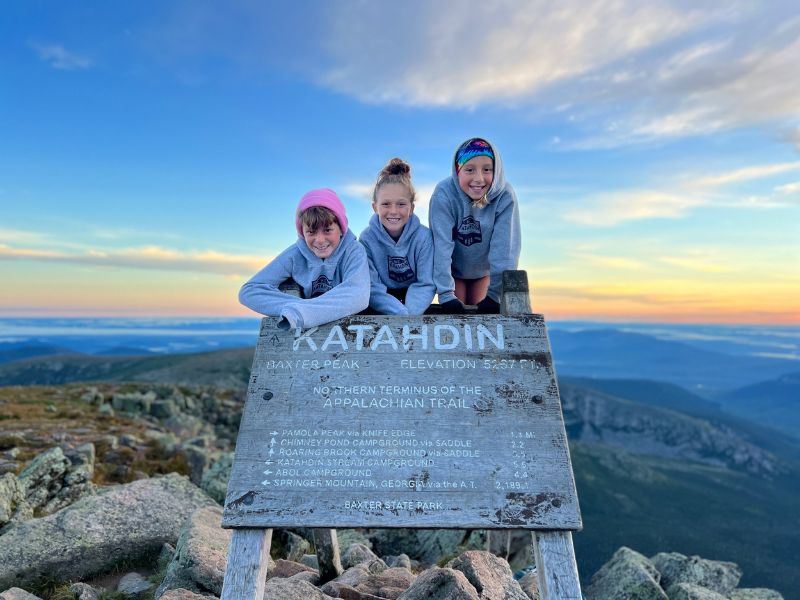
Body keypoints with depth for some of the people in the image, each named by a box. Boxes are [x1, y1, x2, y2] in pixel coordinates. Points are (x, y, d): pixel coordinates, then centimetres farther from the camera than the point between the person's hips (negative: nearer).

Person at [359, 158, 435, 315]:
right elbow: (371, 286, -20)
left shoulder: (424, 236, -16)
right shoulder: (367, 238, -16)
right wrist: (401, 313, -33)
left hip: (414, 298, 0)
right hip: (384, 300, 1)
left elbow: (425, 284, -15)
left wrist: (409, 314, -31)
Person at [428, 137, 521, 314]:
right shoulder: (444, 194, -29)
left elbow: (504, 247, -27)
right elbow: (441, 244, -32)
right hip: (453, 269, -1)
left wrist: (495, 294, -30)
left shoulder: (505, 196, -26)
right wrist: (446, 294, -35)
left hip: (484, 270, 1)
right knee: (455, 315, 1)